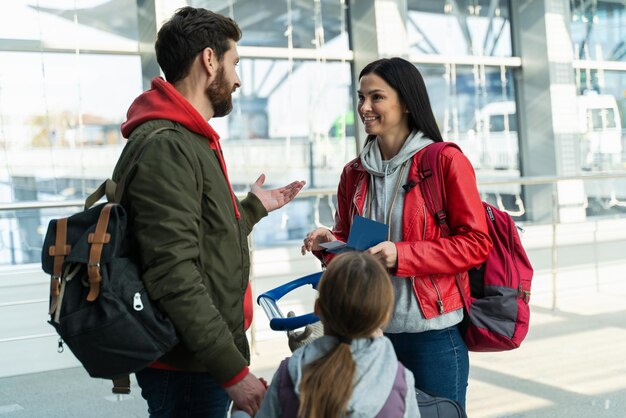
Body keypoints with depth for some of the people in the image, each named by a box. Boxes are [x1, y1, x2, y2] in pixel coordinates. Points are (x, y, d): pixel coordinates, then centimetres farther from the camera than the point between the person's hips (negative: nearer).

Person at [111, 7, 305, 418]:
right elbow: (174, 277, -25)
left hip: (207, 360, 10)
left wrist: (254, 208, 28)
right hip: (187, 370, -10)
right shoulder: (165, 145, -18)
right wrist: (234, 370, -23)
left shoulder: (192, 141, 15)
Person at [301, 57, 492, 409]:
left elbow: (476, 243, -10)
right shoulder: (355, 173, 10)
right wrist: (330, 243, -3)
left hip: (433, 334, -5)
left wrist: (401, 255, -19)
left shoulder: (445, 161, -7)